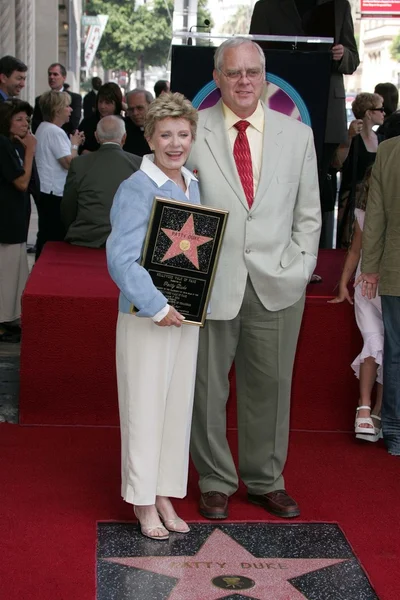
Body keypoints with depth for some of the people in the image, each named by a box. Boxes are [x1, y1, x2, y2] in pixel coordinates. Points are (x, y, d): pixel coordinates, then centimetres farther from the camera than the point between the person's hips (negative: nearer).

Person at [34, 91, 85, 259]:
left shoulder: (44, 128, 15)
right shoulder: (55, 132, -17)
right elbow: (69, 162, -21)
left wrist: (72, 143, 13)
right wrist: (75, 145, -4)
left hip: (45, 191, 11)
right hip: (54, 194, -11)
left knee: (46, 236, 14)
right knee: (54, 238, -5)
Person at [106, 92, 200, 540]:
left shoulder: (193, 185, 9)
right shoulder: (137, 189, -13)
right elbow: (121, 259, -20)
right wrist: (157, 307, -21)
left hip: (187, 314, 7)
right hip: (145, 316, -7)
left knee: (178, 406, 12)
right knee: (145, 407, 1)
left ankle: (164, 496, 25)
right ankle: (143, 502, 15)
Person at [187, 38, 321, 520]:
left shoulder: (297, 136, 8)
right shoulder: (193, 132, 0)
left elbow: (308, 214, 11)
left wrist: (299, 270, 0)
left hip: (276, 286, 2)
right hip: (210, 283, -2)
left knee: (270, 387, 11)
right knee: (207, 388, 7)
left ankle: (265, 481, 28)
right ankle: (215, 482, 25)